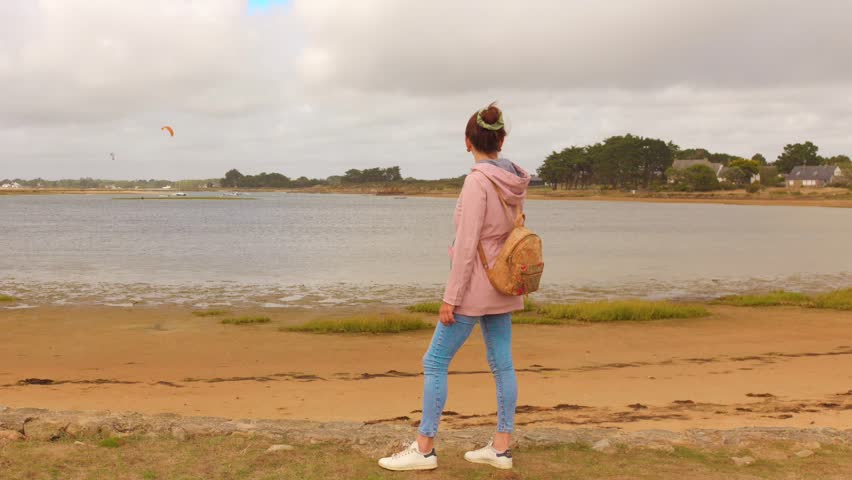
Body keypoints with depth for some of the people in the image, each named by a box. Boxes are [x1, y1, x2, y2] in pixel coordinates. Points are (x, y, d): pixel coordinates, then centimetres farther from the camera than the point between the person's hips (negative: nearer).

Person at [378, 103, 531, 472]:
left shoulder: (478, 181, -18)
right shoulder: (515, 181, 5)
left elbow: (466, 245, -19)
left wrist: (450, 297, -15)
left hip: (476, 287, -8)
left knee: (435, 362, 1)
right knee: (502, 363, 10)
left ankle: (424, 448, 7)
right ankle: (501, 447, 17)